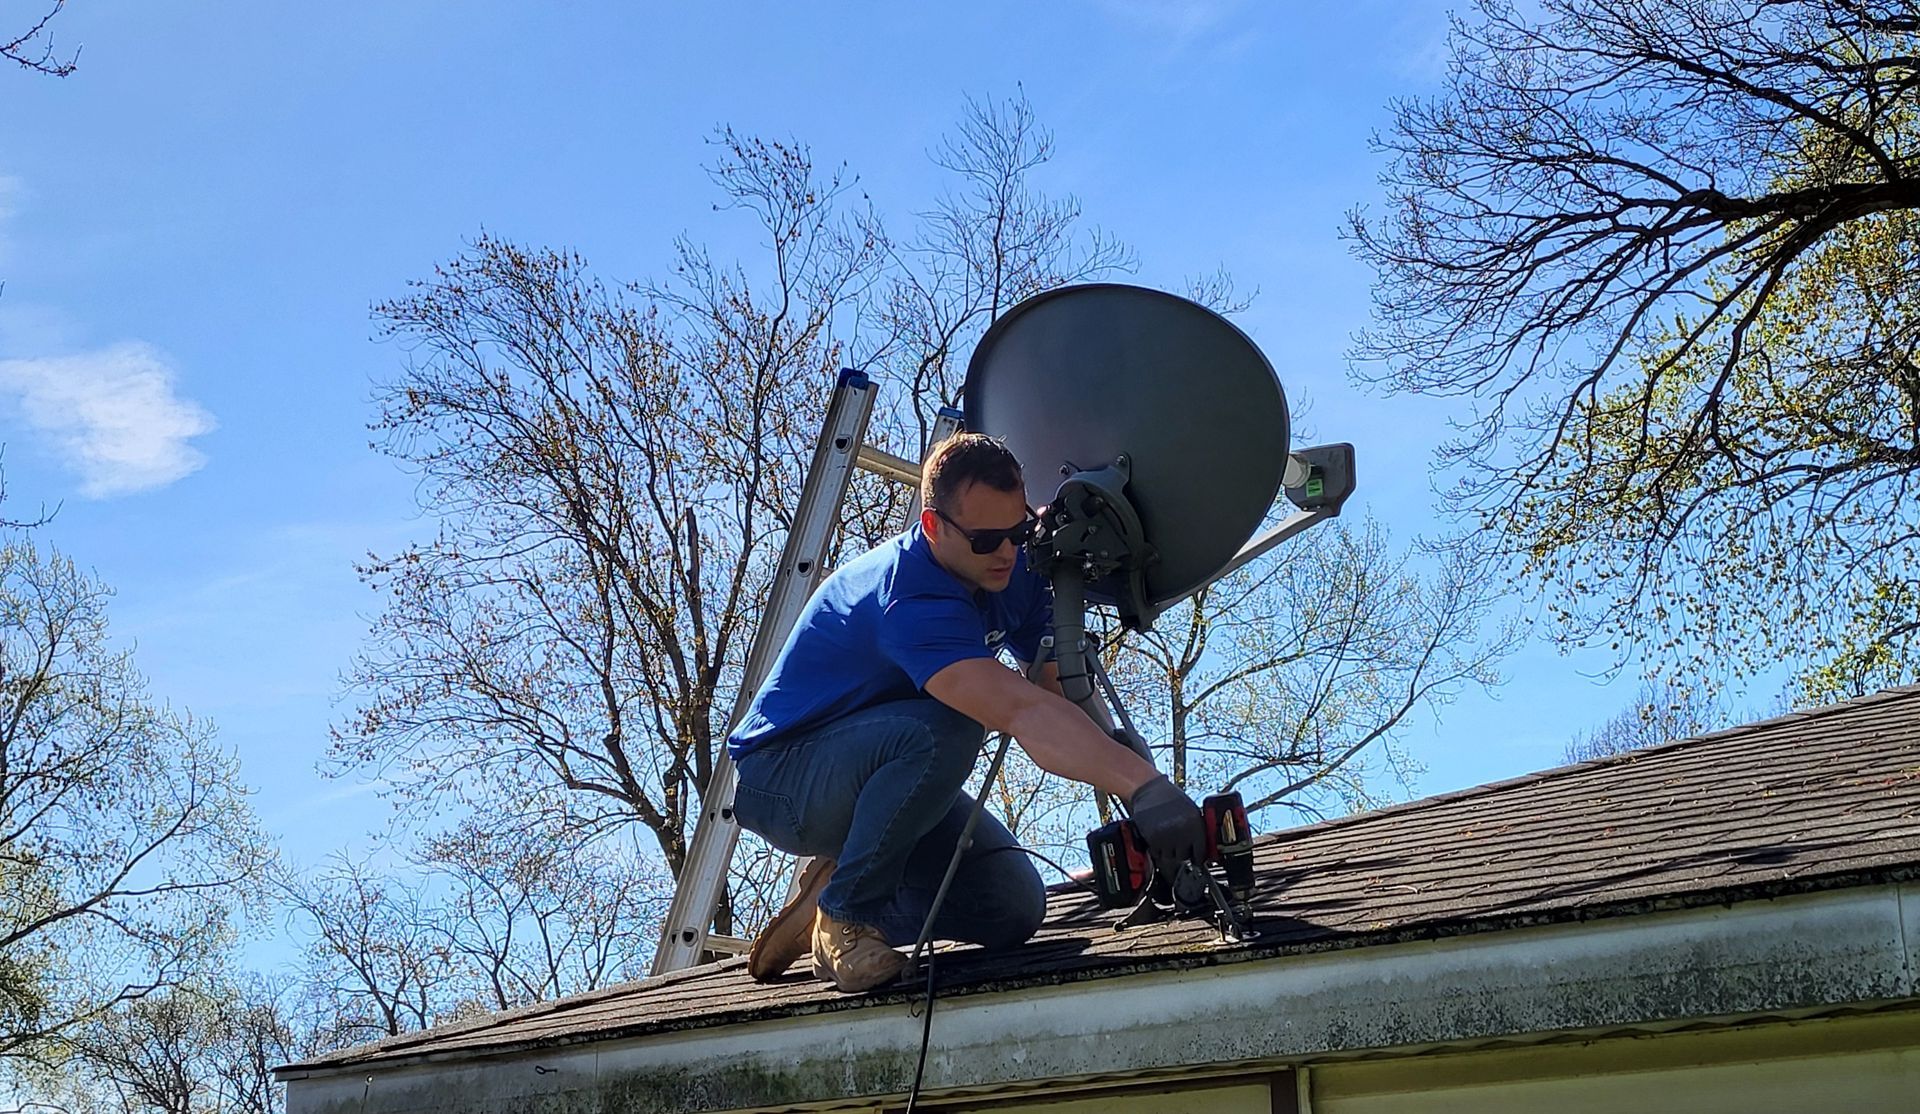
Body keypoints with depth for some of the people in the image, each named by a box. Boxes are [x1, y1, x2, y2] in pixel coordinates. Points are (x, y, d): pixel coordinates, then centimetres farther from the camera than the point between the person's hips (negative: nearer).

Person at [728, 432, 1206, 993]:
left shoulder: (1014, 574, -6)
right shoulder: (912, 599, -35)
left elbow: (1058, 686, -10)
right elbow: (1022, 711, -49)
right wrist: (1143, 786, -58)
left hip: (889, 771, 8)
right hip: (780, 777, -8)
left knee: (1013, 911, -10)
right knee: (944, 729, -37)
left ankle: (840, 885, 11)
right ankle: (845, 912, -16)